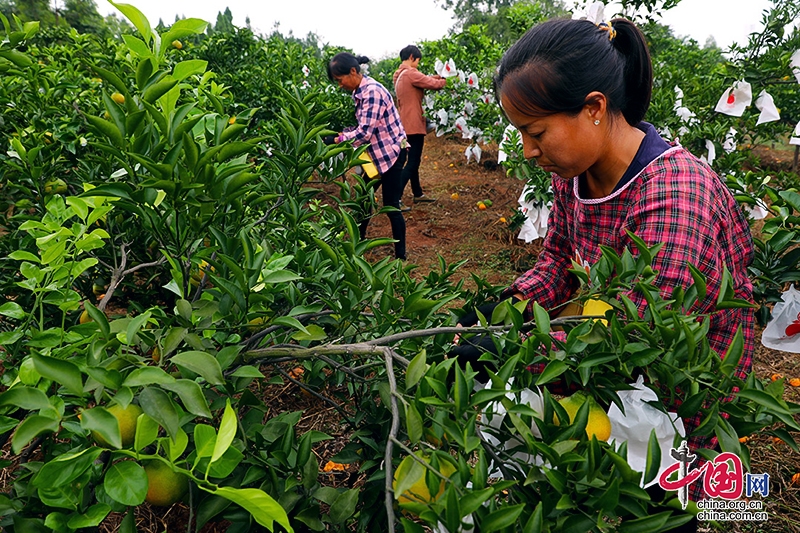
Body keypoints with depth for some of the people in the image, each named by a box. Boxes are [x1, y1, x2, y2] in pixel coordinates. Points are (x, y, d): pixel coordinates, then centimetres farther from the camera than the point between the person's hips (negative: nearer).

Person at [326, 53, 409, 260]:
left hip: (391, 153, -10)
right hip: (377, 153, 10)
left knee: (391, 206, -5)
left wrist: (339, 139, -18)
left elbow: (365, 132, -27)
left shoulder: (372, 92, -23)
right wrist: (343, 133, -3)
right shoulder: (361, 91, 6)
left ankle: (400, 256, 6)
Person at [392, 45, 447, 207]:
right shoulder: (410, 73, -16)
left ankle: (418, 194, 27)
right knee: (412, 163, -8)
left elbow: (423, 81, 17)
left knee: (413, 161, 17)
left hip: (406, 124, 10)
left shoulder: (399, 75, 15)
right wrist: (444, 81, 4)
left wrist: (435, 77, 3)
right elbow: (433, 84, -14)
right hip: (414, 125, -10)